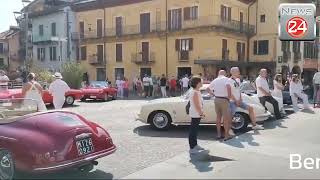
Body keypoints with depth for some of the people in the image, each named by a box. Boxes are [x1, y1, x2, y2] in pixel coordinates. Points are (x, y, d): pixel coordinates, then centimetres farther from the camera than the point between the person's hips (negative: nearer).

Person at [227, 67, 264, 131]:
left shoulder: (238, 80, 13)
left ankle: (254, 125, 11)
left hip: (239, 101, 8)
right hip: (232, 101, -8)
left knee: (250, 108, 5)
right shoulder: (229, 81, -13)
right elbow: (229, 93, -16)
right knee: (231, 115, -14)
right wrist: (235, 100, -15)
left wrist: (240, 98, 5)